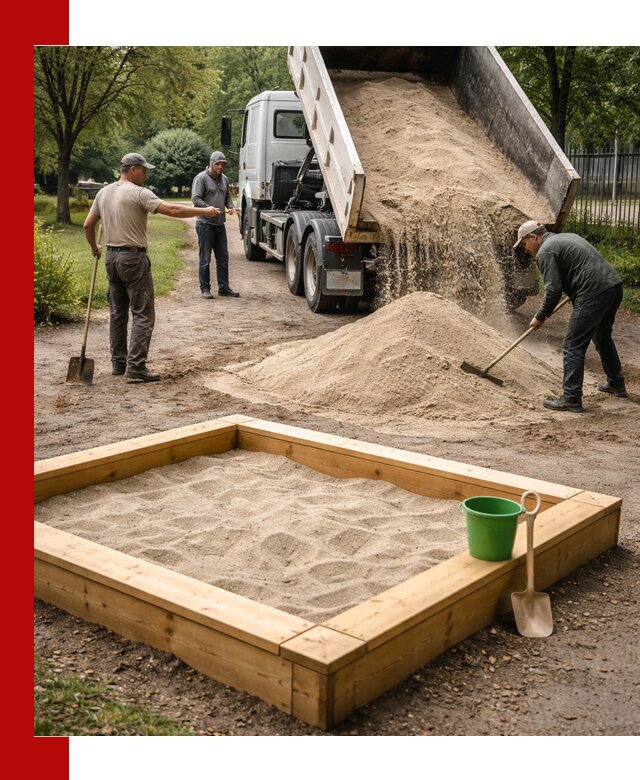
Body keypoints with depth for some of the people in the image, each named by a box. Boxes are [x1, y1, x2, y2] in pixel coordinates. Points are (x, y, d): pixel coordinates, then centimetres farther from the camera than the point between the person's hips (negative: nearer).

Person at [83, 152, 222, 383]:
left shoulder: (104, 193, 11)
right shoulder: (138, 193, -12)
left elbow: (88, 225, 15)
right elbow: (172, 210, -19)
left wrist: (94, 247, 31)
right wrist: (204, 211, -12)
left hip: (111, 257, 8)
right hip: (133, 258, -8)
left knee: (117, 312, 15)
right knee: (142, 314, -5)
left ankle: (118, 364, 20)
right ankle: (136, 367, -9)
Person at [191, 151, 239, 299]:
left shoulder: (224, 179, 14)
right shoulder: (201, 178, -8)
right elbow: (195, 199, -13)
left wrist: (231, 207, 3)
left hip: (220, 224, 7)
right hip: (205, 224, -7)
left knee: (223, 258, 10)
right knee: (205, 259, -1)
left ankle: (224, 287, 17)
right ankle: (205, 288, 7)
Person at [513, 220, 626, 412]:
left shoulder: (545, 252, -5)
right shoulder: (566, 236, 23)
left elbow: (553, 290, -11)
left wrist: (540, 317, 0)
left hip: (594, 294, -10)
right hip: (614, 285, 10)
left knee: (573, 346, -4)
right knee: (603, 337, 27)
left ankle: (571, 398, -3)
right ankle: (617, 384, 40)